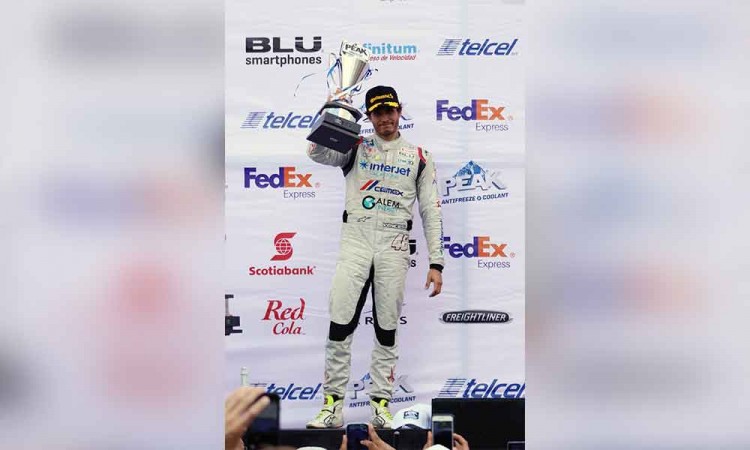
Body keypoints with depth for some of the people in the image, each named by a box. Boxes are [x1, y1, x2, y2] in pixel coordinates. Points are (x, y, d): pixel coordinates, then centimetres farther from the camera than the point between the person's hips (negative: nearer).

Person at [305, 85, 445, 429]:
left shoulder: (419, 156, 10)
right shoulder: (355, 147, 9)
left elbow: (431, 211, 7)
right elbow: (317, 152, -9)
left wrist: (436, 263, 1)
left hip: (394, 246, 1)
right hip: (355, 240, 0)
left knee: (387, 329, 5)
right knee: (340, 324, -6)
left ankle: (381, 405, 15)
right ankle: (332, 406, 2)